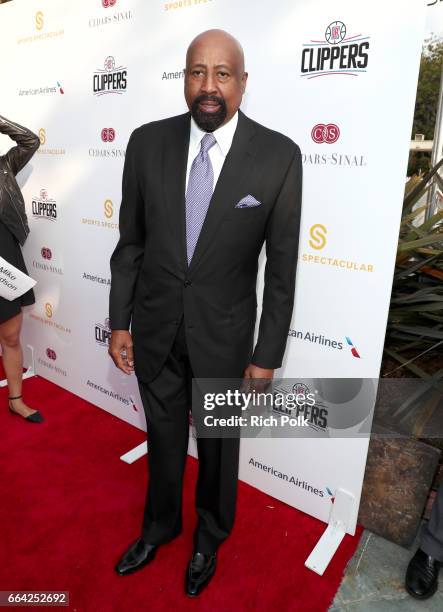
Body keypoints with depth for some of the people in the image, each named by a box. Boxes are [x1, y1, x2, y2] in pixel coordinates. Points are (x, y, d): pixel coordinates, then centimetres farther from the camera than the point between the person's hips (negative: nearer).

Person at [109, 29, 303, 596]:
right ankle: (159, 526, 52)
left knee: (218, 447, 19)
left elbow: (281, 267, -9)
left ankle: (209, 537, 50)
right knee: (163, 438, 22)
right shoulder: (147, 142, -5)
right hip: (155, 328, 2)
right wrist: (119, 322, 3)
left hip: (223, 334, -2)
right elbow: (130, 242, 2)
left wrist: (266, 357, -7)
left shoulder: (279, 156, -12)